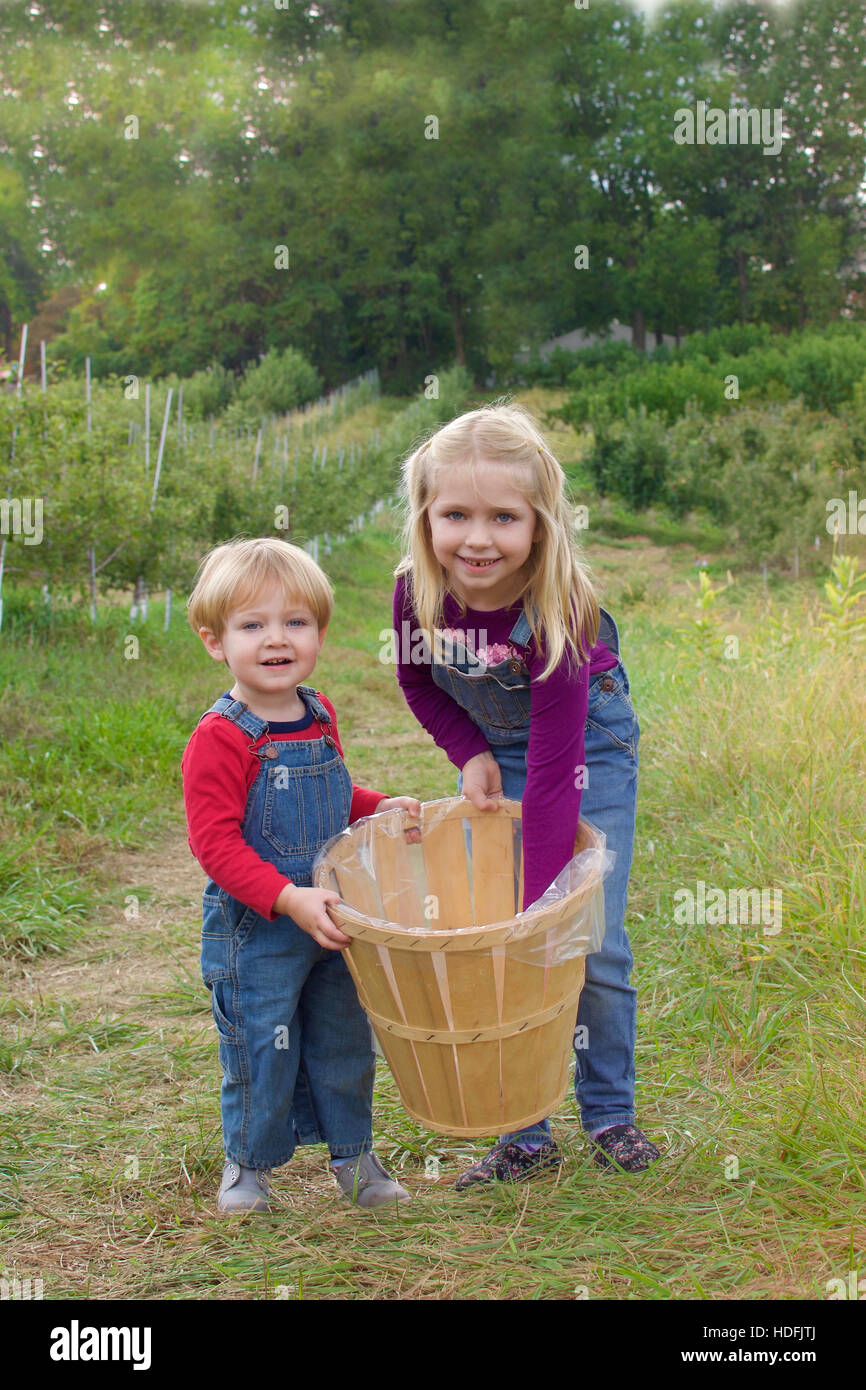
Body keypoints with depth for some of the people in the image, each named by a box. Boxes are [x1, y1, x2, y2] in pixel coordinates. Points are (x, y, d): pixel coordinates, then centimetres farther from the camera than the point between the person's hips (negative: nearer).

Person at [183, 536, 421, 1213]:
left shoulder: (320, 715, 4)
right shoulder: (220, 739, -19)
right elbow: (216, 844, -23)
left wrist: (380, 807, 4)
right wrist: (288, 899, -31)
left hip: (330, 920, 6)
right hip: (253, 930, -6)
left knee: (345, 1041, 18)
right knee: (260, 1049, 7)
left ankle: (354, 1151, 37)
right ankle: (249, 1163, 30)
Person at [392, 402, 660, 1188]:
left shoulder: (556, 612, -34)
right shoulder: (418, 594, -22)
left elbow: (554, 771, -33)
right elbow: (418, 683, 2)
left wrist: (542, 906, -33)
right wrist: (471, 755, -11)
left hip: (588, 748, -4)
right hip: (492, 753, 4)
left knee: (593, 945, -3)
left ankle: (611, 1115, 20)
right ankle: (525, 1132, 14)